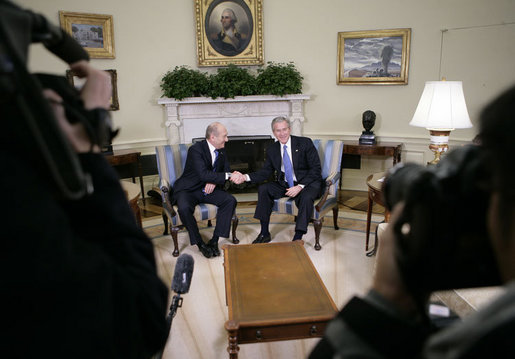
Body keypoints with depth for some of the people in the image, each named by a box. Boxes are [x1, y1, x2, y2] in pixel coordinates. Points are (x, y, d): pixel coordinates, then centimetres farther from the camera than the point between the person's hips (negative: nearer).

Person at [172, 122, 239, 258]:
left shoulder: (221, 150, 4)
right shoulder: (196, 149, -19)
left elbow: (226, 171, 8)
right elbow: (203, 174, -31)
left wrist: (214, 182, -14)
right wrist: (228, 176, -33)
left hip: (208, 190, 6)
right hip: (188, 190, -5)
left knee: (231, 200, -19)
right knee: (184, 208, -35)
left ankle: (214, 241, -14)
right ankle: (200, 243, -13)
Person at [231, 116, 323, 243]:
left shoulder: (305, 143, -10)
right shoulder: (272, 149, 4)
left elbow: (316, 169, -12)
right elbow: (265, 172, 4)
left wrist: (300, 186, -24)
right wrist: (245, 177, -14)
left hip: (307, 183, -4)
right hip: (285, 184, 5)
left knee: (306, 197, -35)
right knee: (263, 189, -15)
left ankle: (297, 239, -25)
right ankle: (265, 233, -8)